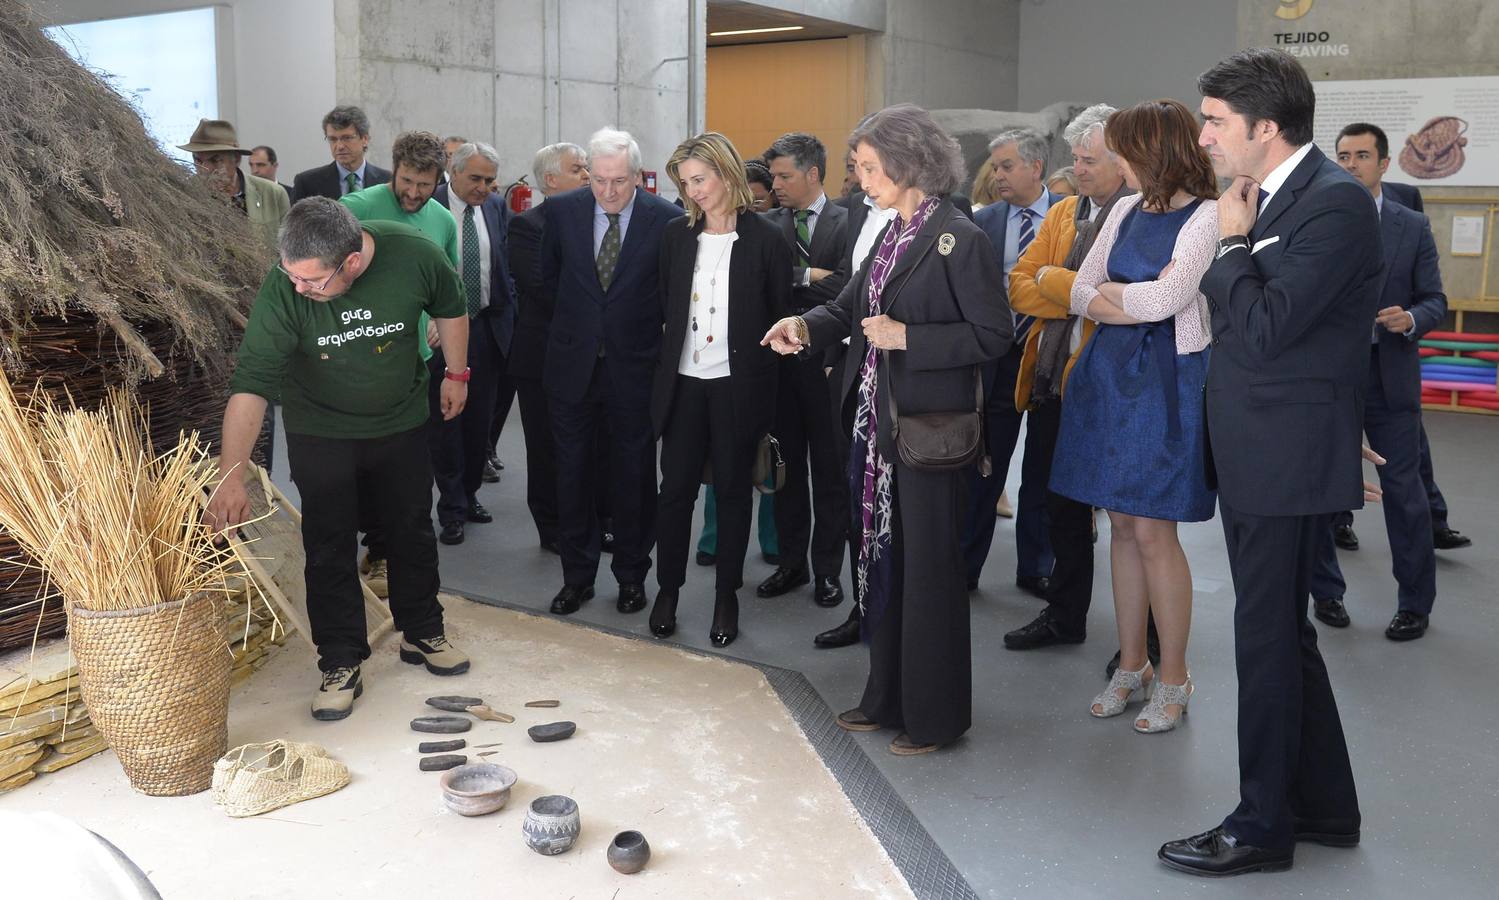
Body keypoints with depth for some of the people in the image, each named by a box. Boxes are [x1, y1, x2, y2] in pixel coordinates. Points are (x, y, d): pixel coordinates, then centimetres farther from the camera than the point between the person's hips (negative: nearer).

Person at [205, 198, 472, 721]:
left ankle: (421, 633, 34)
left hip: (401, 422, 2)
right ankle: (341, 663, 16)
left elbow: (449, 309, -4)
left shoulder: (414, 255, -27)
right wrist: (230, 478, -41)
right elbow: (250, 384, -33)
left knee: (412, 531, 14)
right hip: (320, 433, -1)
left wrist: (457, 373, 4)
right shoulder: (282, 291, -29)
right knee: (328, 546, 1)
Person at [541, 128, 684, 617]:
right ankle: (577, 575, 23)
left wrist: (643, 323, 6)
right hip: (573, 364, 2)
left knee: (633, 475, 8)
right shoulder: (561, 210, -3)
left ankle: (632, 575, 24)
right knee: (572, 472, 9)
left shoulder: (666, 219, -11)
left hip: (634, 368, -2)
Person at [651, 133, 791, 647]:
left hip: (738, 386, -2)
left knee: (732, 490, 8)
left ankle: (726, 596, 20)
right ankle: (667, 589, 20)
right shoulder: (676, 235, 6)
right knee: (675, 488, 4)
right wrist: (667, 360, 4)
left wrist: (762, 382, -2)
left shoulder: (766, 241, -4)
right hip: (683, 382, 3)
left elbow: (780, 318, 0)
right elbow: (664, 306, 13)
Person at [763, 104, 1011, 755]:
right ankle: (887, 697, 31)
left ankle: (935, 717, 17)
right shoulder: (892, 236, 12)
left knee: (927, 569, 3)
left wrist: (907, 336, -20)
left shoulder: (959, 240, -13)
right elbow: (851, 308, 15)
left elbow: (993, 335, -15)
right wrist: (806, 325, -4)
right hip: (876, 421, 9)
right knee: (881, 560, 16)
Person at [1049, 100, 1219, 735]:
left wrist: (1109, 290, -3)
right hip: (1109, 373, 7)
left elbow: (1167, 298, -19)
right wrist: (1137, 301, -9)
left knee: (1152, 532, -4)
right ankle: (1131, 665, 23)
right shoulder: (1126, 211, 12)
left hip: (1167, 379, -7)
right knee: (1122, 524, 10)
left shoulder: (1207, 216, -9)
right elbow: (1079, 294, 8)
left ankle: (1173, 679, 12)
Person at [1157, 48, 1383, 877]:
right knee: (1282, 631, 17)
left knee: (1266, 637, 0)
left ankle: (1262, 825, 16)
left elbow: (1264, 328, -21)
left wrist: (1231, 243, -12)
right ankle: (1324, 806, 32)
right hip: (1257, 456, 9)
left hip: (1289, 458, -9)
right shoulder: (1268, 199, 11)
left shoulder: (1334, 201, -16)